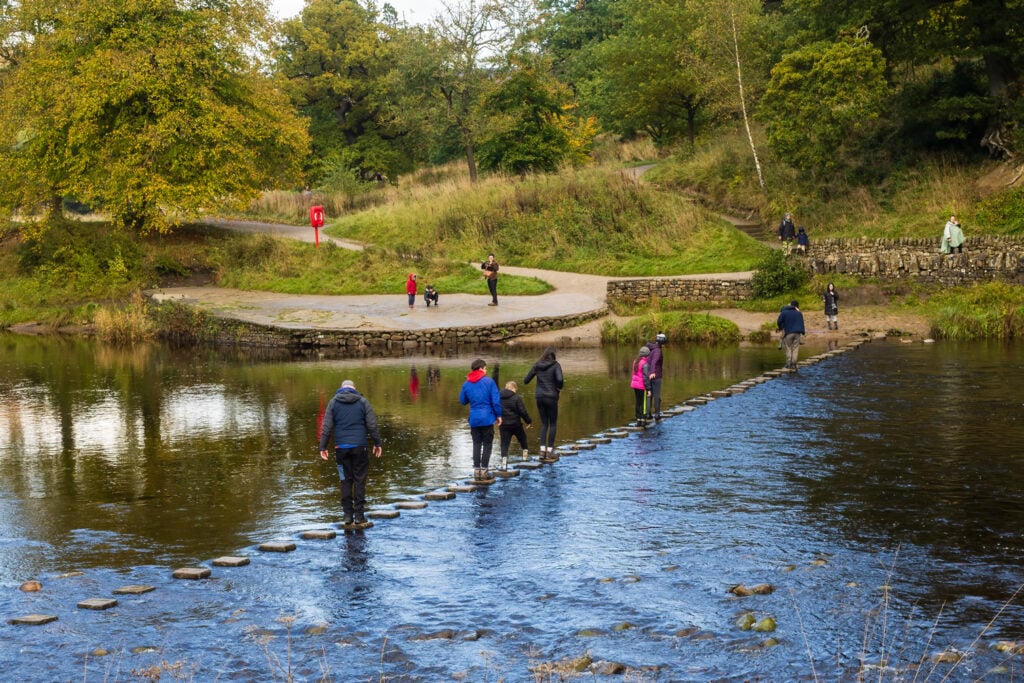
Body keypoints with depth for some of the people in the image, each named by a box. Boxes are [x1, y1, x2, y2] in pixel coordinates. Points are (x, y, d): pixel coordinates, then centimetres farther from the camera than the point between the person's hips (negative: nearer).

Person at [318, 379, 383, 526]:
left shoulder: (333, 402, 6)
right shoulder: (362, 401, 3)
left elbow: (326, 427, 1)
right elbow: (372, 425, 1)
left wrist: (323, 447, 4)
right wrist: (377, 443, 10)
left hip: (341, 447, 1)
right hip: (359, 447, -1)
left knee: (346, 480, 8)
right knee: (360, 480, 4)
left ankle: (348, 514, 6)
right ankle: (359, 515, 1)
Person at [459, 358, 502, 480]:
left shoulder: (466, 384, 2)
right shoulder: (489, 381, -8)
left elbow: (462, 401, 12)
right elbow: (496, 400, -9)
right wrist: (498, 415, 2)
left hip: (474, 419, 3)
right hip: (487, 418, -3)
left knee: (476, 444, 11)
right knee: (487, 444, 5)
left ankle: (476, 470, 9)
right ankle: (484, 470, 2)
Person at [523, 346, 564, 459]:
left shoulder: (537, 365, 4)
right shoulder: (555, 365, -8)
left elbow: (526, 381, 6)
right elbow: (560, 379, -23)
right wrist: (559, 388, -5)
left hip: (539, 397, 4)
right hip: (551, 397, -4)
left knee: (544, 423, 12)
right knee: (553, 424, 8)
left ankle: (542, 449, 1)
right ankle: (550, 450, 5)